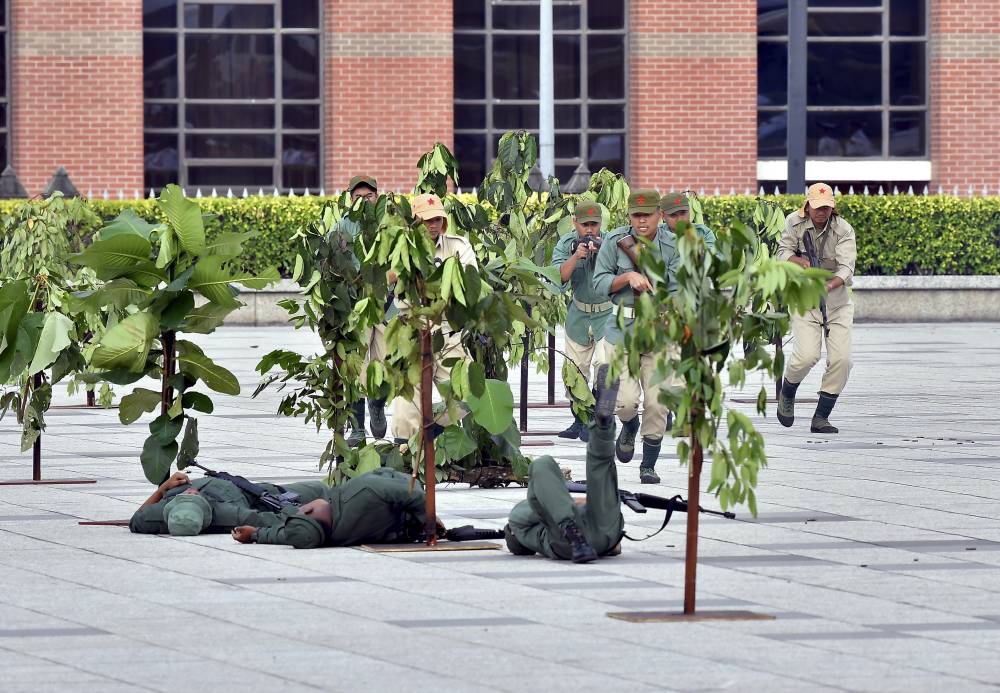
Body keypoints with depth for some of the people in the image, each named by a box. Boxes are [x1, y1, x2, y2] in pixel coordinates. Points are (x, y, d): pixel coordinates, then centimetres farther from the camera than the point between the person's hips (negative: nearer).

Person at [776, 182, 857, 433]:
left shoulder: (843, 230, -11)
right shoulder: (795, 222, -4)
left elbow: (846, 267, -22)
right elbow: (783, 253, -2)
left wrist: (830, 285, -41)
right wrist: (800, 261, -24)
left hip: (837, 300, 1)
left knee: (841, 359, -9)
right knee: (807, 355, -18)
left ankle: (821, 417, 3)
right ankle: (787, 394, 14)